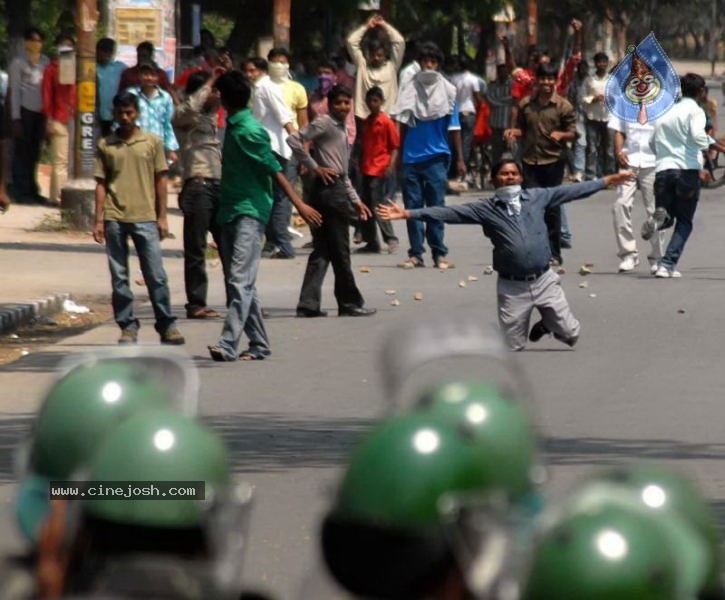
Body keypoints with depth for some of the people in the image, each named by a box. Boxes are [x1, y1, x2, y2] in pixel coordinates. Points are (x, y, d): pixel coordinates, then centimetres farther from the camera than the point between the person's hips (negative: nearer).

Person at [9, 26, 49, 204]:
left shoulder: (45, 62, 11)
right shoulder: (18, 63, -2)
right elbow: (15, 91, -4)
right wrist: (16, 118, -8)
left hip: (40, 111, 4)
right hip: (24, 110, -4)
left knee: (34, 153, 9)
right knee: (22, 152, -2)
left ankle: (32, 190, 17)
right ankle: (21, 191, 1)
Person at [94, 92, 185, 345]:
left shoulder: (152, 142, 6)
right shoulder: (105, 145, 8)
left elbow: (160, 180, 8)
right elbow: (101, 183, 8)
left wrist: (162, 216, 3)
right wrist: (99, 220, 2)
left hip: (145, 218, -1)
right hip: (115, 219, 1)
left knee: (156, 275, -3)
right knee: (119, 277, 3)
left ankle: (166, 325, 4)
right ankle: (128, 326, 9)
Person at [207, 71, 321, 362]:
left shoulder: (250, 131, -14)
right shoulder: (233, 127, 13)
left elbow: (275, 171, -15)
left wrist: (299, 204, -18)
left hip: (250, 212, -10)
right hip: (231, 212, 10)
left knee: (240, 280, -16)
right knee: (237, 283, 10)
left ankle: (228, 343, -25)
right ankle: (258, 343, 16)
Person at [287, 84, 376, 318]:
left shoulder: (341, 131, 23)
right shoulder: (324, 124, -5)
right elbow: (294, 140, -18)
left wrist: (355, 200, 23)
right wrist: (315, 167, -16)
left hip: (338, 188, 9)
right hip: (328, 188, -9)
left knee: (321, 252, 6)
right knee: (340, 252, -2)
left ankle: (308, 305, 4)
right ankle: (350, 303, 4)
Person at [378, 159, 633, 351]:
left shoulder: (537, 197, 4)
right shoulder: (486, 209, -2)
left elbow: (572, 191, 9)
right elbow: (448, 213, -7)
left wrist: (608, 181, 10)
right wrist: (408, 214, -14)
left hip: (544, 280, 1)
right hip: (512, 287, -1)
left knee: (571, 334, 2)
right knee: (512, 347, 2)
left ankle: (546, 324, 35)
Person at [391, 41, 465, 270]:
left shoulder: (447, 91, 3)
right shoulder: (410, 90, 7)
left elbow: (454, 128, 4)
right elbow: (402, 124, 12)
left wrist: (460, 159, 0)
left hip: (436, 157, -2)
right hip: (411, 156, 2)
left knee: (436, 206, -1)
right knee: (413, 206, 2)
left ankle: (439, 253, 4)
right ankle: (415, 254, 6)